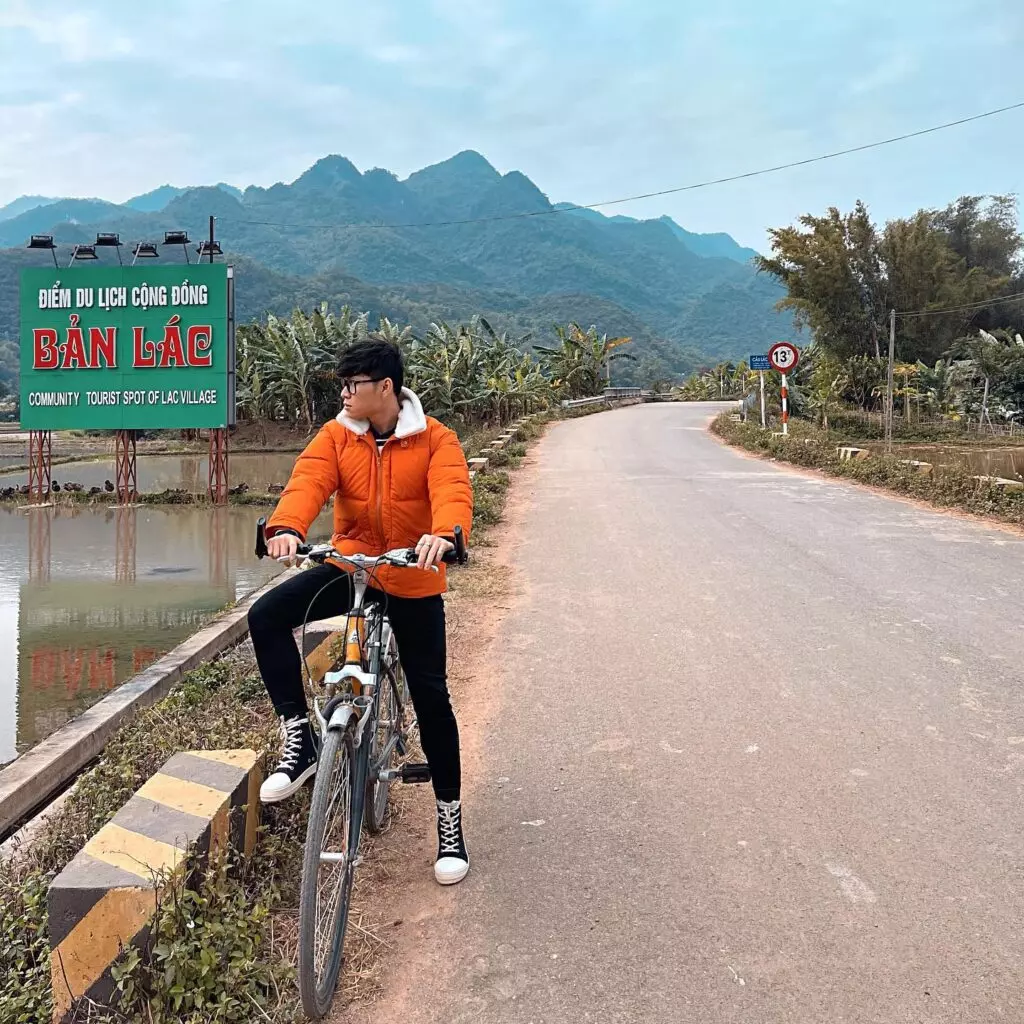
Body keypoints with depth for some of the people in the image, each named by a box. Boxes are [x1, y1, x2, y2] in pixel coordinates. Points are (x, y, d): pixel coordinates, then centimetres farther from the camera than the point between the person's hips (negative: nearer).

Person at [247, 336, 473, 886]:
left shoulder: (434, 439, -11)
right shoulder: (336, 435, -4)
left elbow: (452, 491, -29)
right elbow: (307, 481, -20)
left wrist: (443, 534, -52)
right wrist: (286, 527, -42)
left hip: (413, 581, -3)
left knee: (431, 697, 0)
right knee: (266, 616, -19)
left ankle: (451, 820, 16)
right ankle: (299, 738, -8)